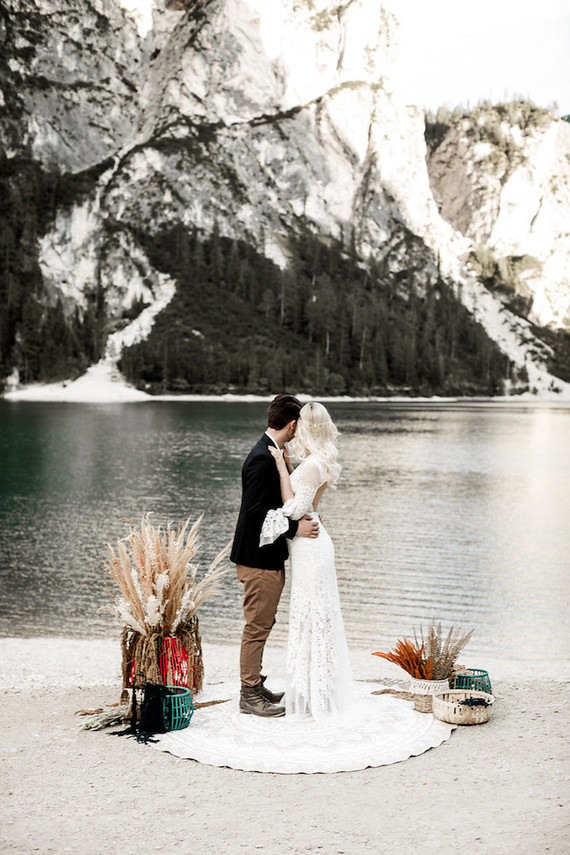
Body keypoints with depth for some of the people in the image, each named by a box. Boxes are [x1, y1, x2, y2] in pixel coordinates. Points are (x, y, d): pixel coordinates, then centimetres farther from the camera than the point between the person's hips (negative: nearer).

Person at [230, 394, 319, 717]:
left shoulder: (273, 454, 10)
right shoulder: (262, 458, -21)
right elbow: (255, 511, -24)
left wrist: (301, 518, 13)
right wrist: (295, 528, -20)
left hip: (271, 557, 10)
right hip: (259, 558, -10)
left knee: (262, 625, 19)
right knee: (257, 627, 0)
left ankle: (256, 684, 31)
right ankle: (249, 695, 11)